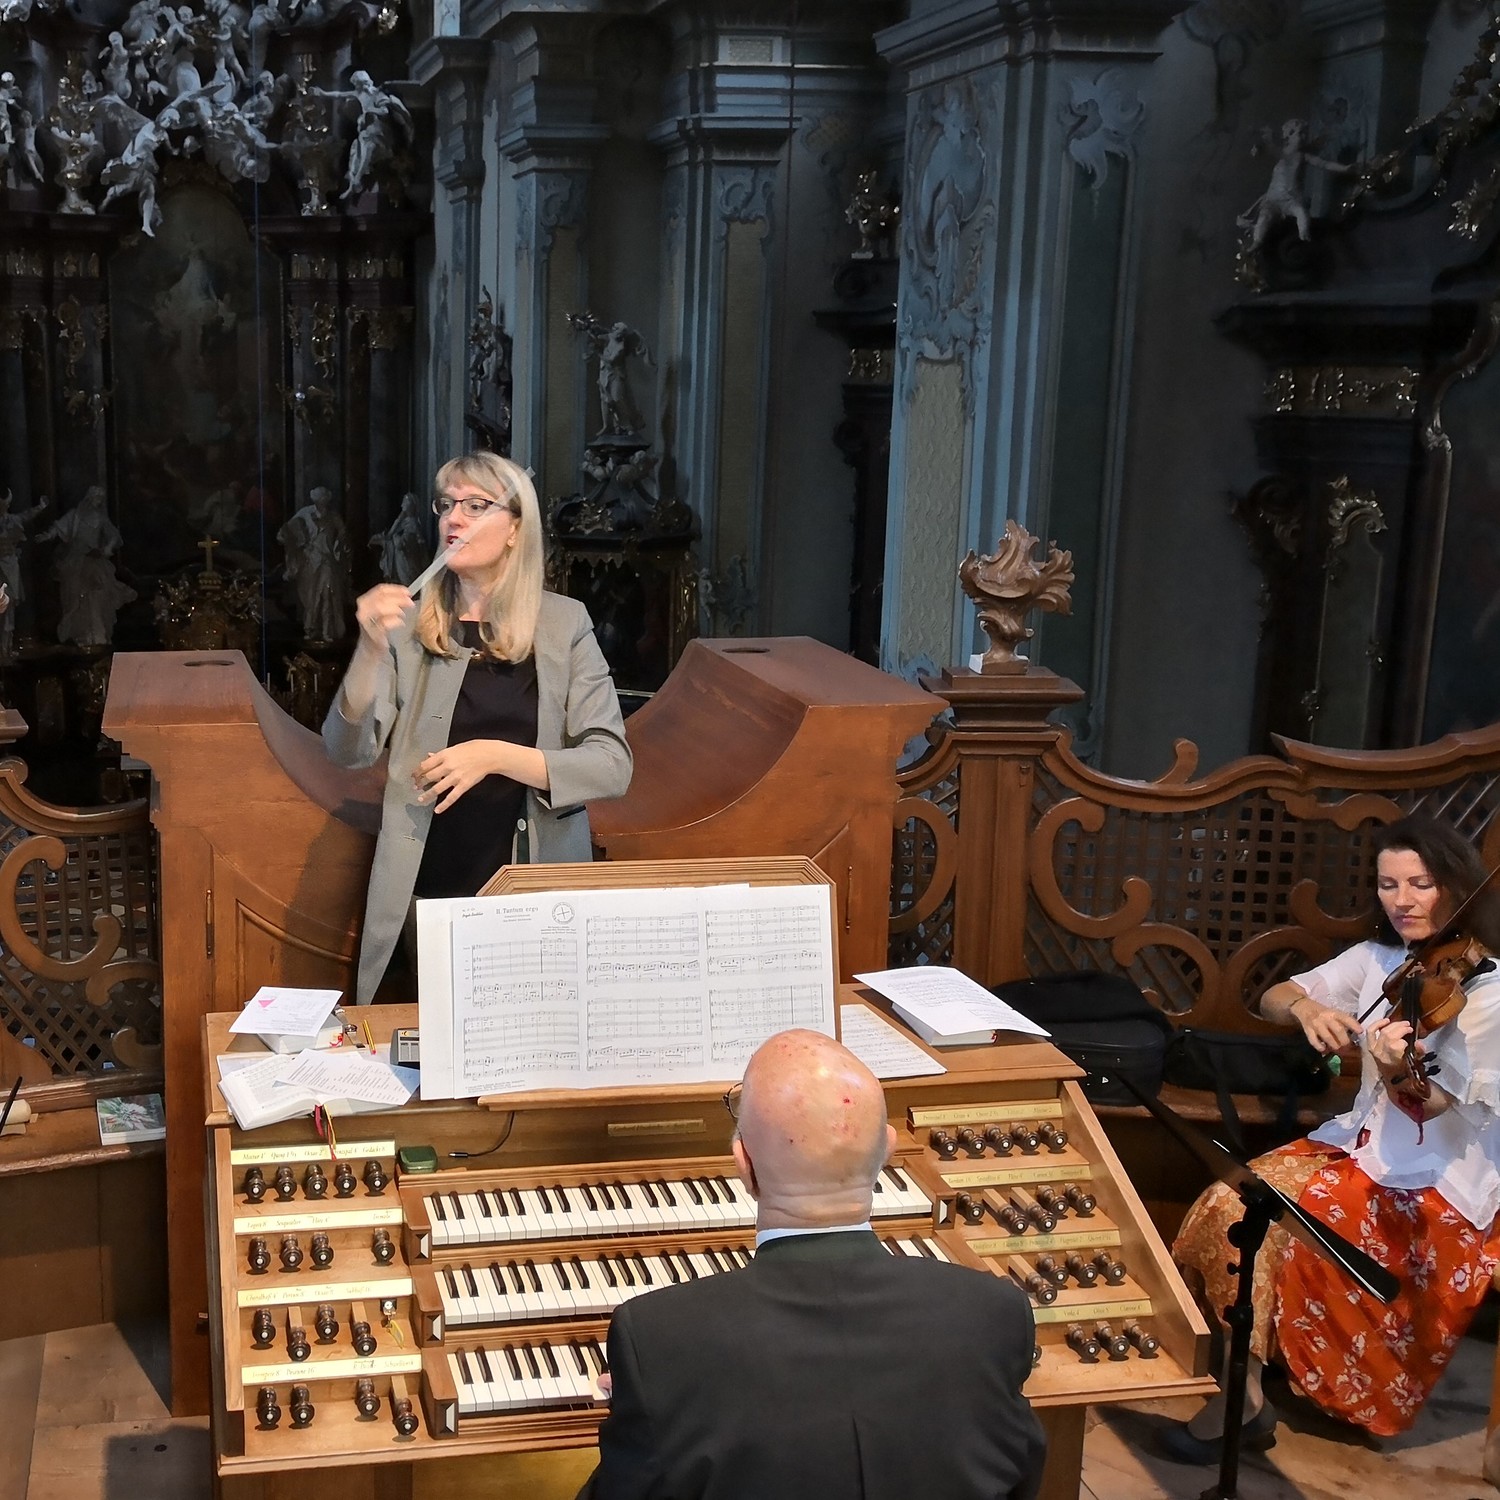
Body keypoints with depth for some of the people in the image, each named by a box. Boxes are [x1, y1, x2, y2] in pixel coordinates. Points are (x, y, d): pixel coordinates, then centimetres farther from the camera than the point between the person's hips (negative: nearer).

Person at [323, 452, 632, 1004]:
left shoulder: (564, 623, -1)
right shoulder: (407, 623, 2)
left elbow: (612, 766, -7)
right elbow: (349, 751, -6)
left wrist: (495, 755, -18)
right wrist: (371, 648, -21)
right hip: (429, 889, 1)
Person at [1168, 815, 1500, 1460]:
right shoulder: (1379, 957, 4)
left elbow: (1431, 1105, -24)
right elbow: (1271, 999, 3)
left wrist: (1400, 1071, -46)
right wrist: (1305, 1007, -19)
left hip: (1437, 1183, -7)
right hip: (1362, 1142, 7)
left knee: (1272, 1227, -23)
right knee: (1231, 1202, -15)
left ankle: (1243, 1399, -11)